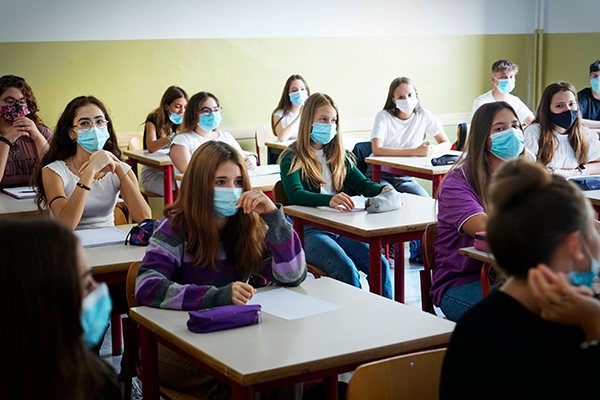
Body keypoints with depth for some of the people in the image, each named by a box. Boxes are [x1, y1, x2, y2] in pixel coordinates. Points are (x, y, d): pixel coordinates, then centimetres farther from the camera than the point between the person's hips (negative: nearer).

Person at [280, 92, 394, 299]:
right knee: (347, 270, -31)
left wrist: (382, 190, -11)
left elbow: (362, 184, 14)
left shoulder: (338, 157, 18)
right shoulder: (292, 158, -3)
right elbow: (295, 195, -19)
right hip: (308, 231, -5)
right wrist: (330, 199, -39)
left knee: (380, 265, -20)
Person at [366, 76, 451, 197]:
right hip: (380, 173, -3)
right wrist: (416, 151, -29)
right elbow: (377, 150, -24)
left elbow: (446, 144, 5)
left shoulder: (424, 116, 0)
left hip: (406, 177, 3)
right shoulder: (383, 116, -9)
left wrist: (432, 150, -21)